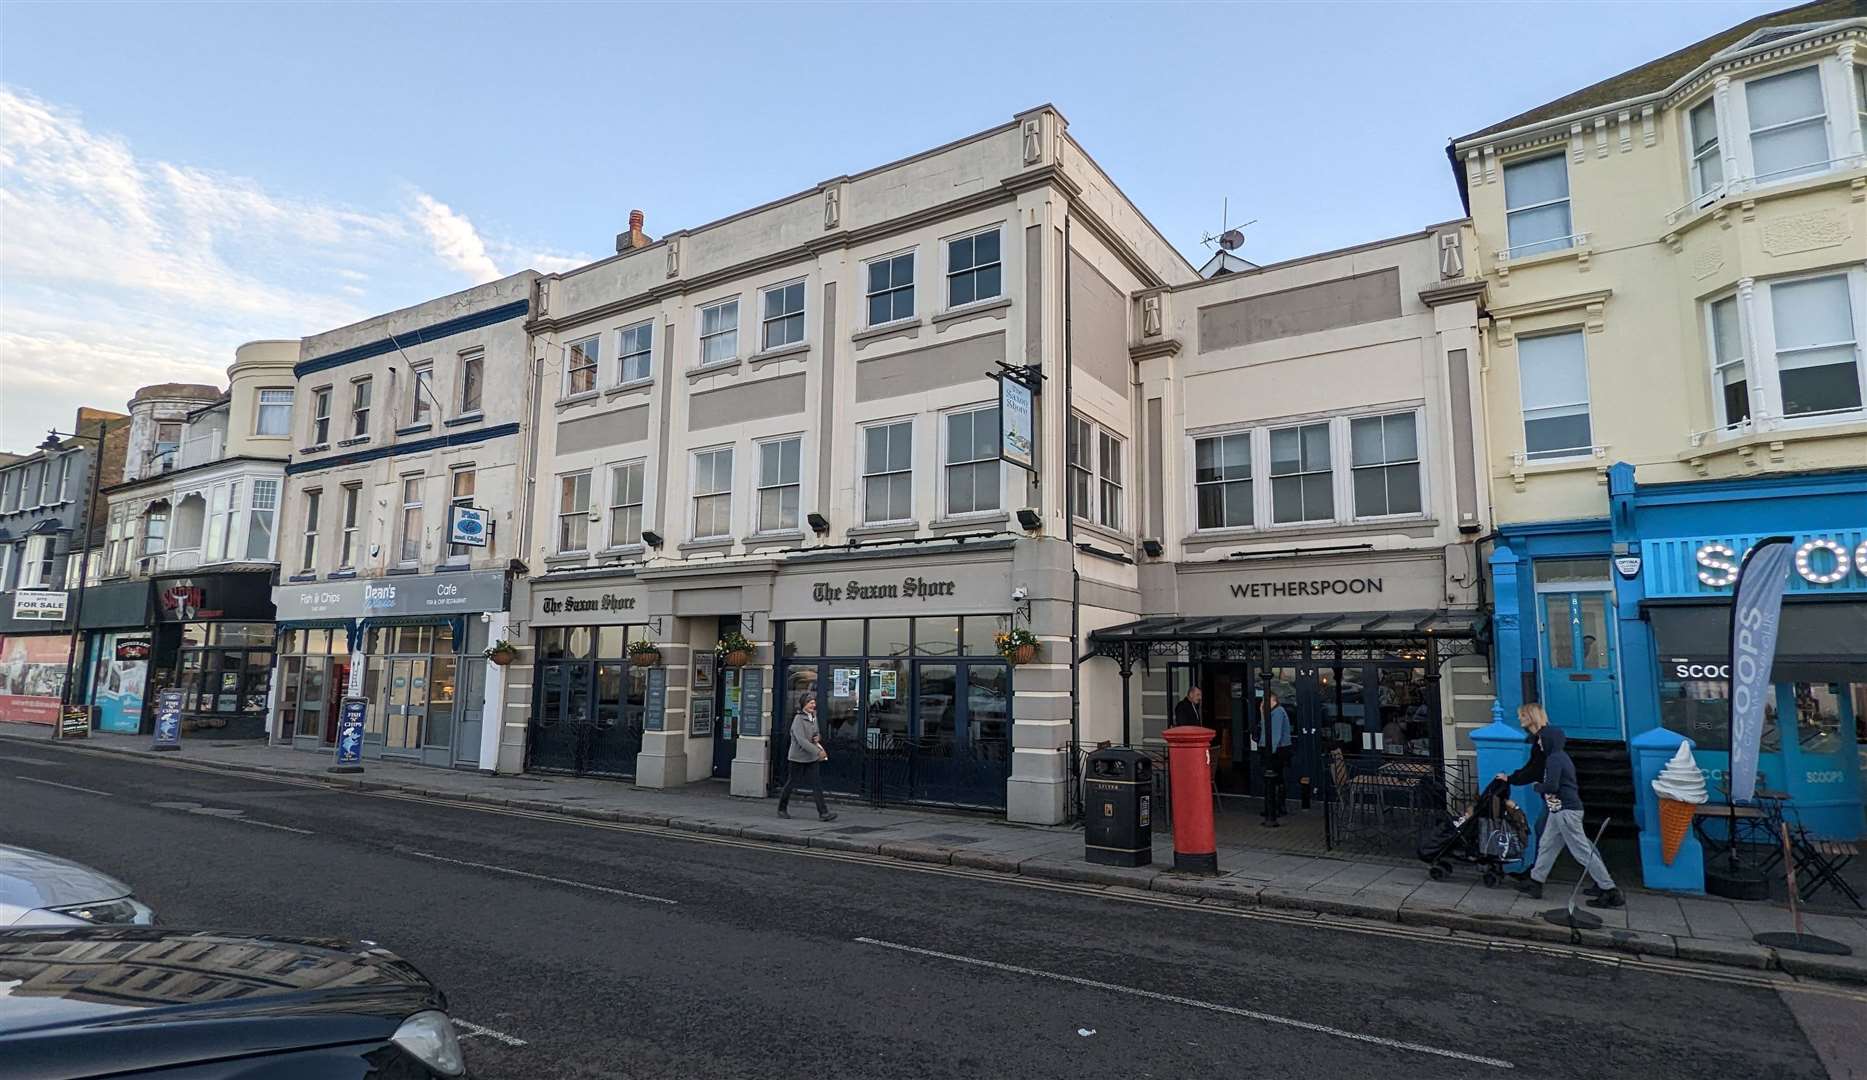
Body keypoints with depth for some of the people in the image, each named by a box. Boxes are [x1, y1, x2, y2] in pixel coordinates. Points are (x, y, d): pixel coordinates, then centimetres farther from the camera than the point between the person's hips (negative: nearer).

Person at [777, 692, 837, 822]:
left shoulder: (813, 717, 8)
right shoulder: (798, 719, -16)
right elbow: (801, 740, -24)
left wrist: (818, 738, -1)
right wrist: (818, 752, -28)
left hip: (812, 758, 6)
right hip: (798, 757, -6)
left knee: (817, 784, -2)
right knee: (792, 783, 7)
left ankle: (823, 813, -5)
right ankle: (781, 809, 26)